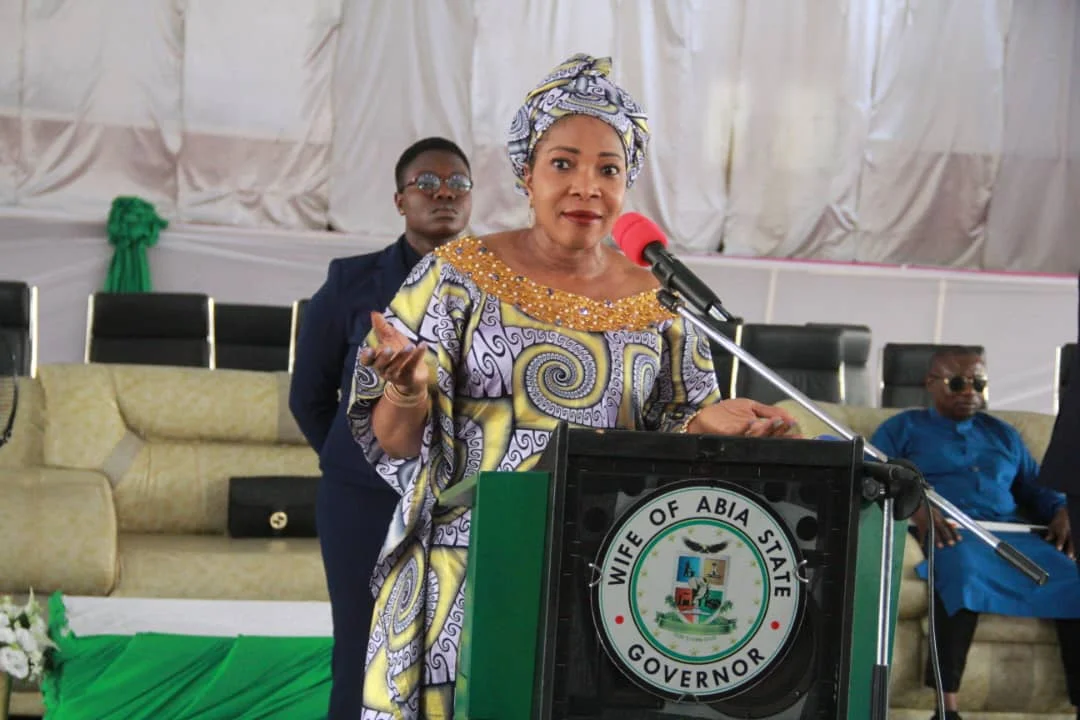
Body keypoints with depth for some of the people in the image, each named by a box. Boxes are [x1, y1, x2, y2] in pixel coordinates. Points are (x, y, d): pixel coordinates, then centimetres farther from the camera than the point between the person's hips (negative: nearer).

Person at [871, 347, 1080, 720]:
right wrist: (916, 508, -18)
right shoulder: (902, 429, 18)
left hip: (1013, 533, 4)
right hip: (950, 533, -4)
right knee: (965, 573, -42)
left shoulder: (1003, 434, 32)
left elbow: (1037, 487, 26)